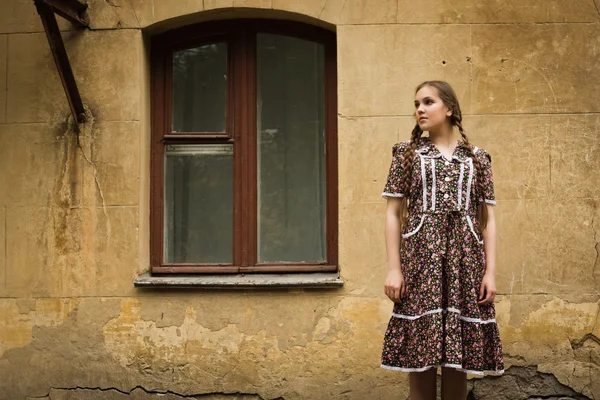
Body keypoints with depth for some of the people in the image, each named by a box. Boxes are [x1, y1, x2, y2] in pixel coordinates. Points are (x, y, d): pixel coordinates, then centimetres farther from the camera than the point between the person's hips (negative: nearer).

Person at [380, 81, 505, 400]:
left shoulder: (477, 158, 11)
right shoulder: (407, 153, 8)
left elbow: (488, 219, 8)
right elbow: (393, 214, 3)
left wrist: (490, 271, -1)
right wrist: (393, 268, -6)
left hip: (464, 260, 1)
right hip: (420, 258, -1)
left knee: (458, 353, 4)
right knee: (419, 349, -1)